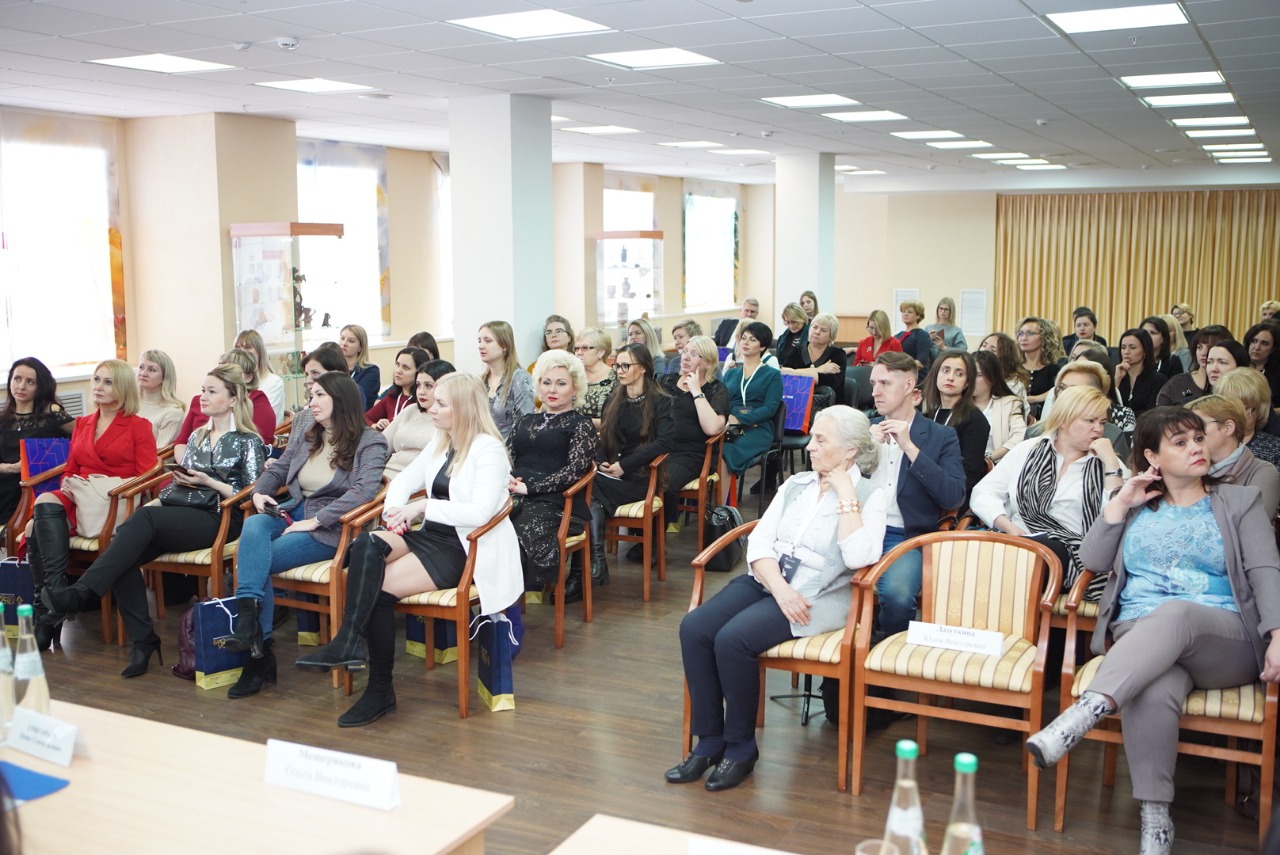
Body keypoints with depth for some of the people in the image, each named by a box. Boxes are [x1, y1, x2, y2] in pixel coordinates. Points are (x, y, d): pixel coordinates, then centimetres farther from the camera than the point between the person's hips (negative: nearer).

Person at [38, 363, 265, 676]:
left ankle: (78, 594, -37)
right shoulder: (197, 436, 25)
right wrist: (168, 490, 4)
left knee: (144, 519, -33)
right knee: (124, 555, -24)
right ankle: (142, 641, -21)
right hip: (180, 515, 6)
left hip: (219, 519, -6)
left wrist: (208, 482, -11)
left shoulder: (248, 442, 4)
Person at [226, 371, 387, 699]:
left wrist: (314, 521, -23)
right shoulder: (304, 430, 16)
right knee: (252, 528, -29)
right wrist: (259, 492, 1)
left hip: (330, 525, -5)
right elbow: (278, 469, 24)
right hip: (293, 510, 5)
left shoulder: (369, 442, -5)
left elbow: (364, 490, -20)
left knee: (255, 560, -25)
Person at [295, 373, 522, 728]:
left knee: (380, 586, -22)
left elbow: (480, 512, -23)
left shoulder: (488, 449, -12)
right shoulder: (440, 445, 15)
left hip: (464, 548, -8)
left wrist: (424, 506, -21)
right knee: (365, 545, -21)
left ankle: (380, 690, -14)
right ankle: (349, 640, -28)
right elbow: (404, 480, 18)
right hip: (431, 535, 8)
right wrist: (397, 511, -3)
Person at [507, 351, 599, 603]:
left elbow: (574, 470, -2)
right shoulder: (525, 421, 29)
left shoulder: (581, 425, 11)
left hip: (553, 501, -4)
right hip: (514, 498, 5)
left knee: (523, 530, -37)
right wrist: (506, 480, -4)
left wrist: (529, 487, -10)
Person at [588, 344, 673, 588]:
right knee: (587, 484, -31)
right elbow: (603, 438, 18)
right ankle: (596, 561, -35)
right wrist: (600, 462, -5)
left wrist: (624, 465, -17)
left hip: (640, 477, -5)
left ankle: (596, 563, -29)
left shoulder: (661, 402, 1)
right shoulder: (613, 400, 20)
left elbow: (664, 442, -12)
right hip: (610, 472, 5)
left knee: (591, 488, -31)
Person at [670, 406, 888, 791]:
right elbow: (758, 542, 6)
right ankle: (709, 741, -6)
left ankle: (741, 747, -7)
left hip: (818, 596, -6)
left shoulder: (871, 496, 0)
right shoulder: (795, 485, 16)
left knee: (733, 639, -28)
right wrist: (780, 589, -12)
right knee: (693, 628, -18)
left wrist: (845, 493, -12)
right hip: (766, 581, 6)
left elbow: (858, 557, -18)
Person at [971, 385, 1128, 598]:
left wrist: (1111, 461, -3)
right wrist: (1011, 529, -6)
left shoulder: (1107, 466, 15)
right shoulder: (1028, 450, 18)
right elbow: (983, 493, 11)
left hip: (1065, 552, -1)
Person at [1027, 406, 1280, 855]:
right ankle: (1155, 817, -30)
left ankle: (1084, 712, -53)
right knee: (1154, 692, -36)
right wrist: (1119, 503, 4)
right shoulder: (1138, 507, 22)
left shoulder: (1240, 502, 16)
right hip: (1139, 634, 1)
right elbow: (1093, 560, 11)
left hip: (1223, 641, -1)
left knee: (1173, 614, -39)